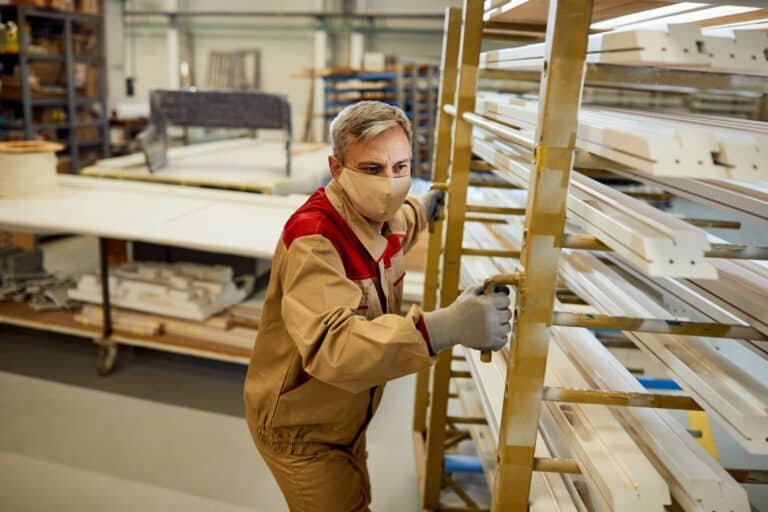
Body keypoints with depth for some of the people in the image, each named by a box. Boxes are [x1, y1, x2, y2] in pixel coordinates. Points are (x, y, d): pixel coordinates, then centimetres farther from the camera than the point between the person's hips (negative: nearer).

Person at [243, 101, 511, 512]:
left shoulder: (381, 217, -7)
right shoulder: (312, 240, -34)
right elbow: (331, 343, -50)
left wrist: (419, 212, 35)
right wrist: (444, 327, -59)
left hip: (345, 417, 8)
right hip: (298, 428, -8)